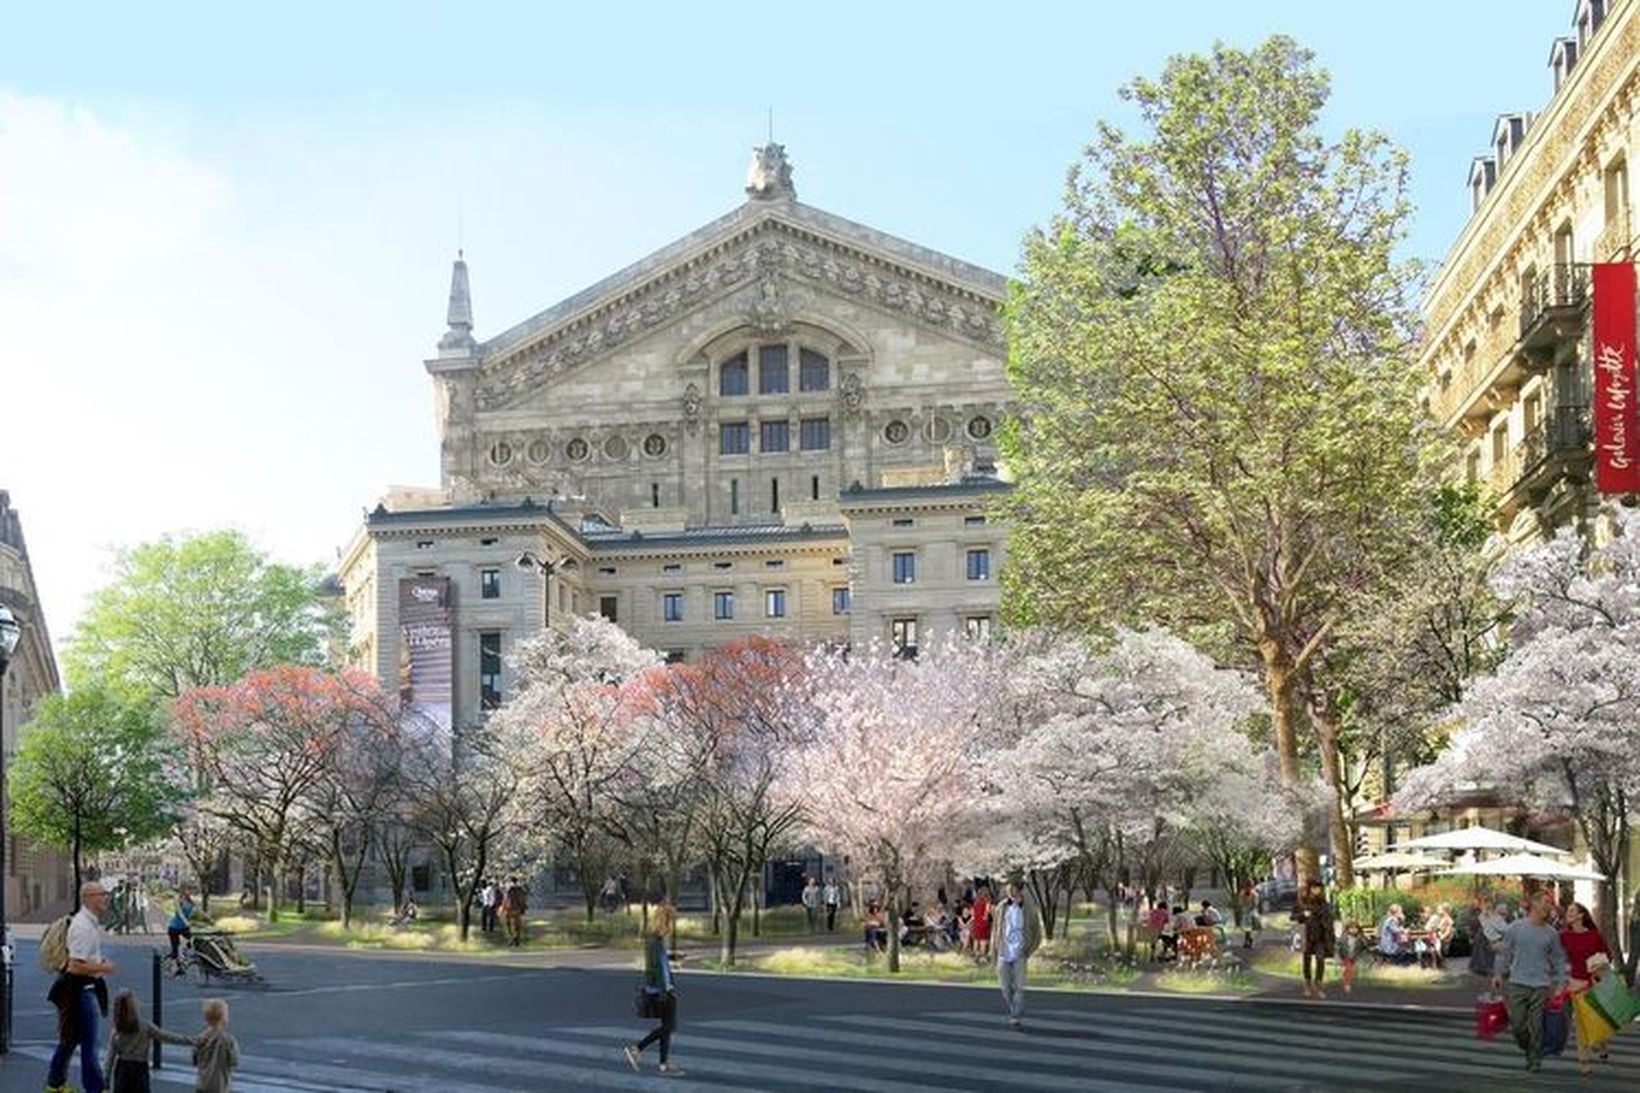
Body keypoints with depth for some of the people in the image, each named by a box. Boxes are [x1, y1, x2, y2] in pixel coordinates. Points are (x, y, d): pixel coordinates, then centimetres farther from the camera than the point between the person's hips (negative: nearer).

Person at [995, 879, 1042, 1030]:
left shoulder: (1029, 909, -3)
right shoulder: (1001, 908, 5)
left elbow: (1037, 935, 4)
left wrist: (1028, 953, -3)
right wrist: (995, 953, 9)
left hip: (1020, 955, -3)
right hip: (1004, 955, 3)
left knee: (1019, 988, -10)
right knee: (1006, 988, 6)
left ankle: (1018, 1018, -9)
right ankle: (1014, 1013, 23)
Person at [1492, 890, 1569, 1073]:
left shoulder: (1551, 933, 5)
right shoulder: (1515, 927, 3)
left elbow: (1559, 960, 10)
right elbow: (1505, 952, 9)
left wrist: (1560, 983, 3)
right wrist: (1499, 974, 5)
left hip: (1541, 985, 0)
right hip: (1518, 983, 0)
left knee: (1536, 1025, -1)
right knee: (1517, 1023, -1)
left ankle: (1535, 1059, 9)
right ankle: (1528, 1049, 24)